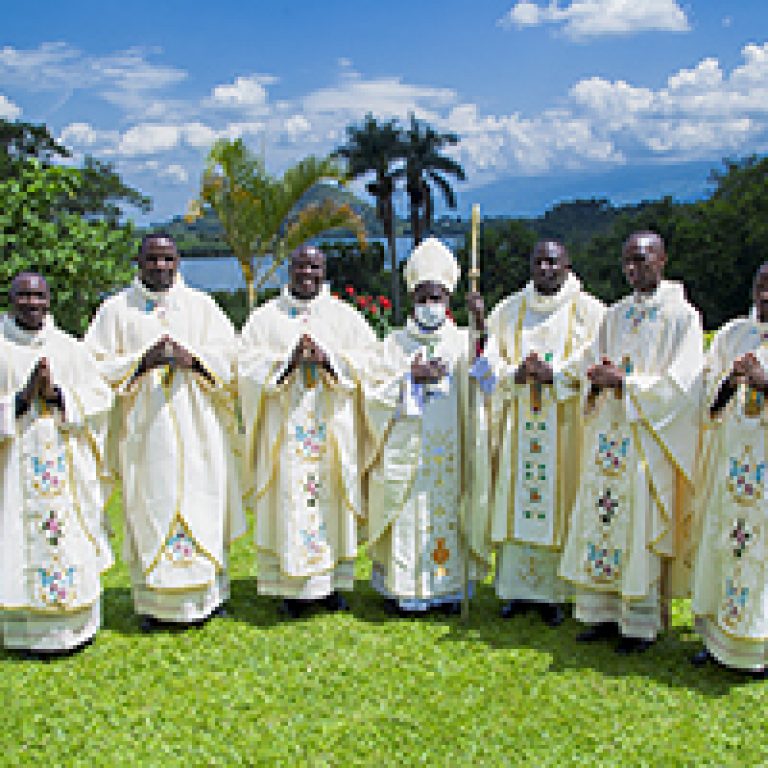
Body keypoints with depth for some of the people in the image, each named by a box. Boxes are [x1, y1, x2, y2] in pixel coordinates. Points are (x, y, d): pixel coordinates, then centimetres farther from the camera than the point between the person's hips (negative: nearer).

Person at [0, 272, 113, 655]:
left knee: (70, 539, 4)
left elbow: (100, 395, 4)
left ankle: (75, 625, 16)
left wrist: (56, 394, -11)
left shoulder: (69, 348, 9)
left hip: (65, 464, 2)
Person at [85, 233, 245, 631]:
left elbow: (229, 356, 6)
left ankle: (209, 594, 13)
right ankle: (152, 602, 9)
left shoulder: (201, 306, 11)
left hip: (198, 429, 1)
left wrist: (190, 358, -12)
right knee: (149, 508, -1)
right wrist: (143, 360, -13)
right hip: (143, 430, -1)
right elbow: (99, 367, 2)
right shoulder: (116, 309, 8)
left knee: (203, 506, 2)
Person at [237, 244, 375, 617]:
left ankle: (332, 583, 14)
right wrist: (289, 358, -15)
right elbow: (248, 365, -1)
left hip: (333, 428, 1)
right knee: (289, 505, -1)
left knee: (331, 501, 4)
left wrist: (326, 358, -12)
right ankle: (292, 588, 8)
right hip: (284, 429, -1)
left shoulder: (344, 316, 10)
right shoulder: (266, 317, 8)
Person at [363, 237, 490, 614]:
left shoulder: (460, 341, 7)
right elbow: (374, 392, 1)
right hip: (404, 451, 0)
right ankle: (403, 590, 11)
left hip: (447, 453, 0)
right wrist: (412, 376, -12)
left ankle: (448, 588, 14)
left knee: (447, 518, 3)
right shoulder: (396, 343, 7)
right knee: (406, 519, 1)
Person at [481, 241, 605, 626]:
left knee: (558, 503, -2)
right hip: (517, 422, 3)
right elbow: (491, 360, 7)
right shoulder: (508, 310, 14)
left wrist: (554, 373, -19)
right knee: (516, 500, 3)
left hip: (566, 423, -3)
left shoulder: (588, 310, 5)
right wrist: (516, 374, -13)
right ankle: (518, 588, 13)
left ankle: (554, 592, 8)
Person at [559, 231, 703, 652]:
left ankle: (641, 624, 11)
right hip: (608, 439, 6)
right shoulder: (615, 315, 14)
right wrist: (598, 378, -7)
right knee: (601, 521, 6)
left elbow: (681, 385, -11)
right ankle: (604, 613, 18)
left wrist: (624, 382, -18)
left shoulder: (682, 316, -4)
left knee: (641, 530, -1)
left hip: (649, 440, -6)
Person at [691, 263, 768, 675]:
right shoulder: (732, 334, 11)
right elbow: (708, 399, 7)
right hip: (730, 461, 3)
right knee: (721, 542, 7)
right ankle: (718, 635, 19)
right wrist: (730, 380, -12)